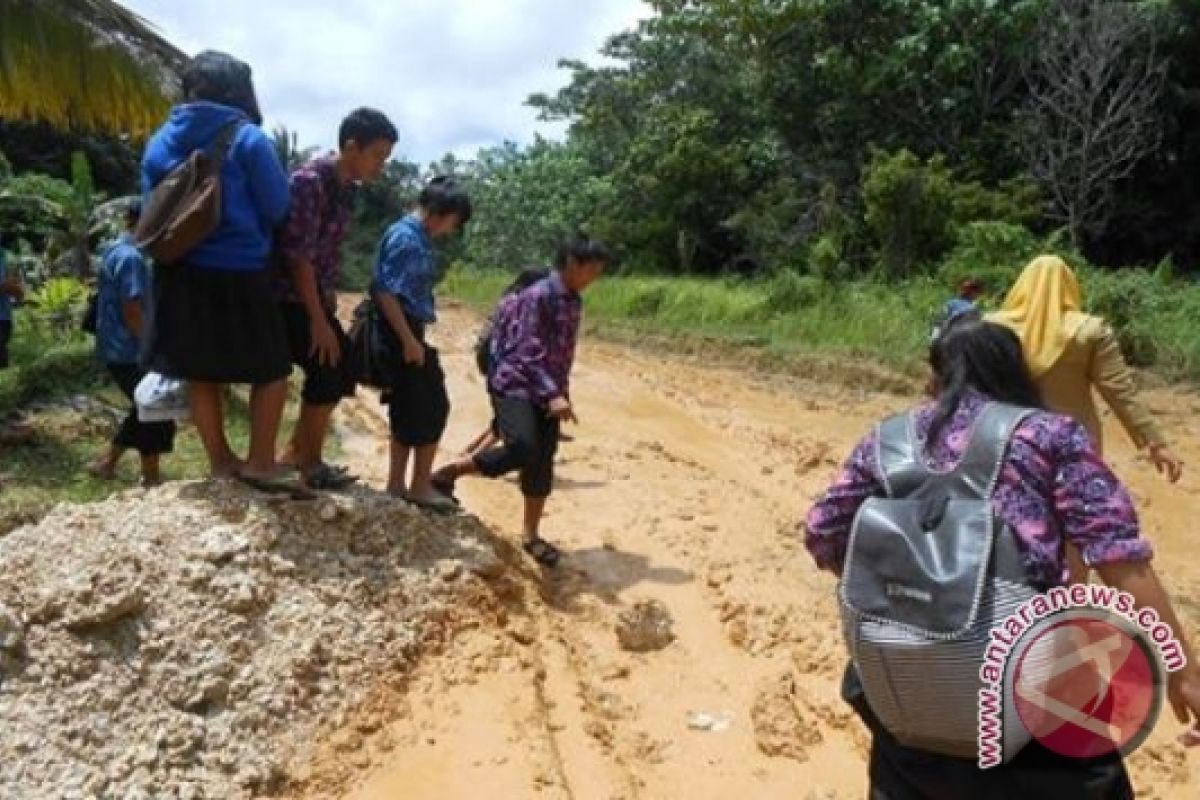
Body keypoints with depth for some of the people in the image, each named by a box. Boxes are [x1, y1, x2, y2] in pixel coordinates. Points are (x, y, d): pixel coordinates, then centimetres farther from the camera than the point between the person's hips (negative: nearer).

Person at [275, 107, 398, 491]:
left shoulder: (345, 187, 7)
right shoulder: (309, 182, -20)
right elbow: (299, 256, -22)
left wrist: (329, 302, 14)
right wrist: (319, 320, -22)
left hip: (316, 296, 9)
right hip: (291, 298, -9)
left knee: (341, 371, 11)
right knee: (327, 373, -9)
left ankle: (294, 454, 24)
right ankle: (310, 465, 8)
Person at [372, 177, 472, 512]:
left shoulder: (420, 238, 13)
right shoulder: (405, 237, -16)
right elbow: (385, 293, -22)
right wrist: (409, 340, -22)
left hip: (408, 334, 9)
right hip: (403, 335, -9)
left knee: (409, 408, 13)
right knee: (432, 406, -3)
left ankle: (397, 484, 20)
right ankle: (420, 486, 7)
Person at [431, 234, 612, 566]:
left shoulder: (574, 302, 10)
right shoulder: (539, 296, -15)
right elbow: (530, 352, -22)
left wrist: (560, 393, 20)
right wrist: (554, 395, -31)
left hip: (548, 392, 8)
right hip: (515, 385, -8)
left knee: (542, 465, 6)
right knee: (523, 449, -27)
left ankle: (531, 535, 20)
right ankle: (451, 471, -7)